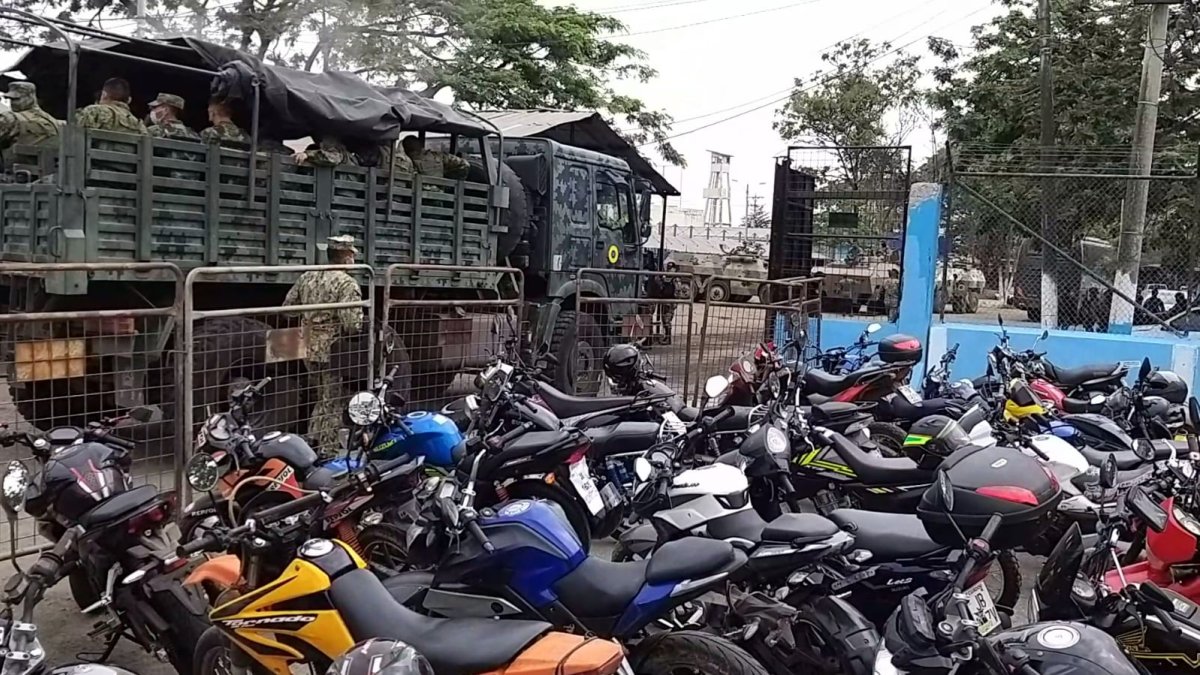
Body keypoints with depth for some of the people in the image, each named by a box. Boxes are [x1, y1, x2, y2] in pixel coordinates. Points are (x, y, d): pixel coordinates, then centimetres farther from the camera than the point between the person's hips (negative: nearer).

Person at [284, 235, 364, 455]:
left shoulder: (307, 277, 6)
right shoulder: (347, 284, -16)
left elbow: (287, 307, 12)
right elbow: (352, 324, -24)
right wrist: (362, 322, -3)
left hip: (308, 348, 7)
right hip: (333, 351, -7)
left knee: (322, 397, 24)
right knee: (332, 403, 4)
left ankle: (312, 443, 28)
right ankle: (327, 451, 9)